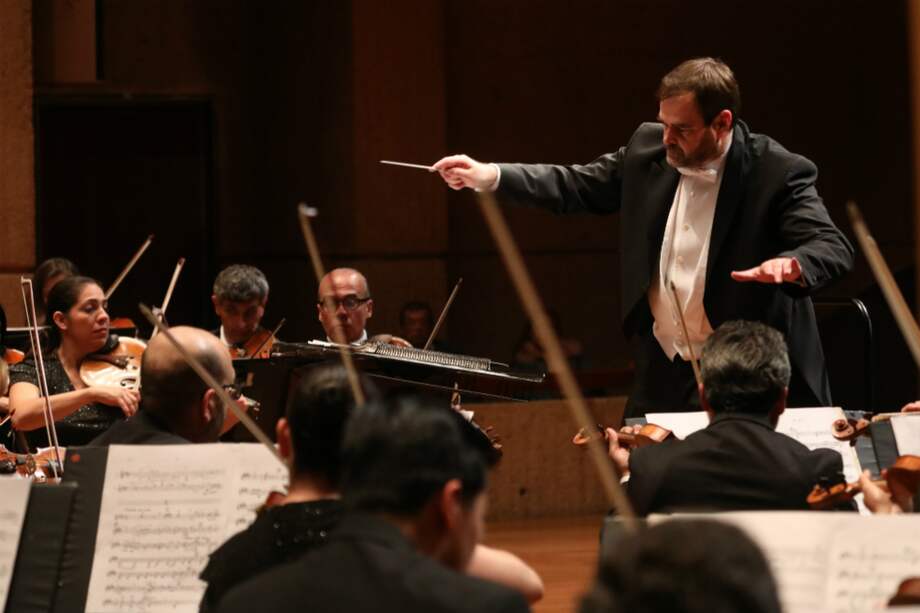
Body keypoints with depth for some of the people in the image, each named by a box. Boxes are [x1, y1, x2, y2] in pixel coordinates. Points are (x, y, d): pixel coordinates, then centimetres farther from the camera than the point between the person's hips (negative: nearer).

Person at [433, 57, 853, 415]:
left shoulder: (778, 173, -15)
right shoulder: (649, 150, 2)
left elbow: (833, 248, -23)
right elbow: (577, 185, 14)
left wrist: (792, 265, -47)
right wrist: (489, 176, 4)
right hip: (660, 376, 5)